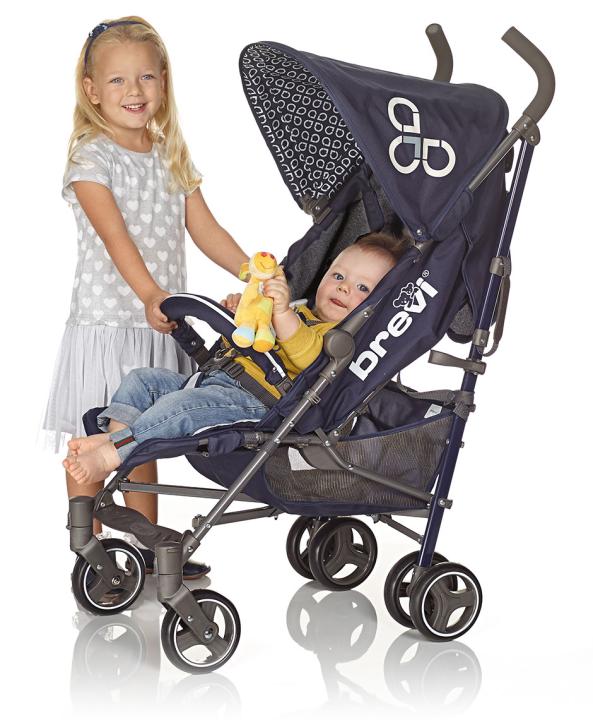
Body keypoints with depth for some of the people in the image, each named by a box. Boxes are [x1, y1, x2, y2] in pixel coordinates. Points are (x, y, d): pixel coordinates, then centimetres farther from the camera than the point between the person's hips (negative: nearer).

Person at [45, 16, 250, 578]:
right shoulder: (90, 157, -9)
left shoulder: (171, 156, 11)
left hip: (159, 324, 6)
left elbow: (204, 229, 7)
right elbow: (115, 235, -21)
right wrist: (149, 295, -35)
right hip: (105, 318, -6)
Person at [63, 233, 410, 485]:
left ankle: (110, 455, -38)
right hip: (218, 375, 10)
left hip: (253, 400, -10)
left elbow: (308, 356, -22)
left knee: (180, 404, -32)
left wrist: (283, 312, -34)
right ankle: (113, 433, -18)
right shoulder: (300, 314, 29)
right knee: (144, 379, 4)